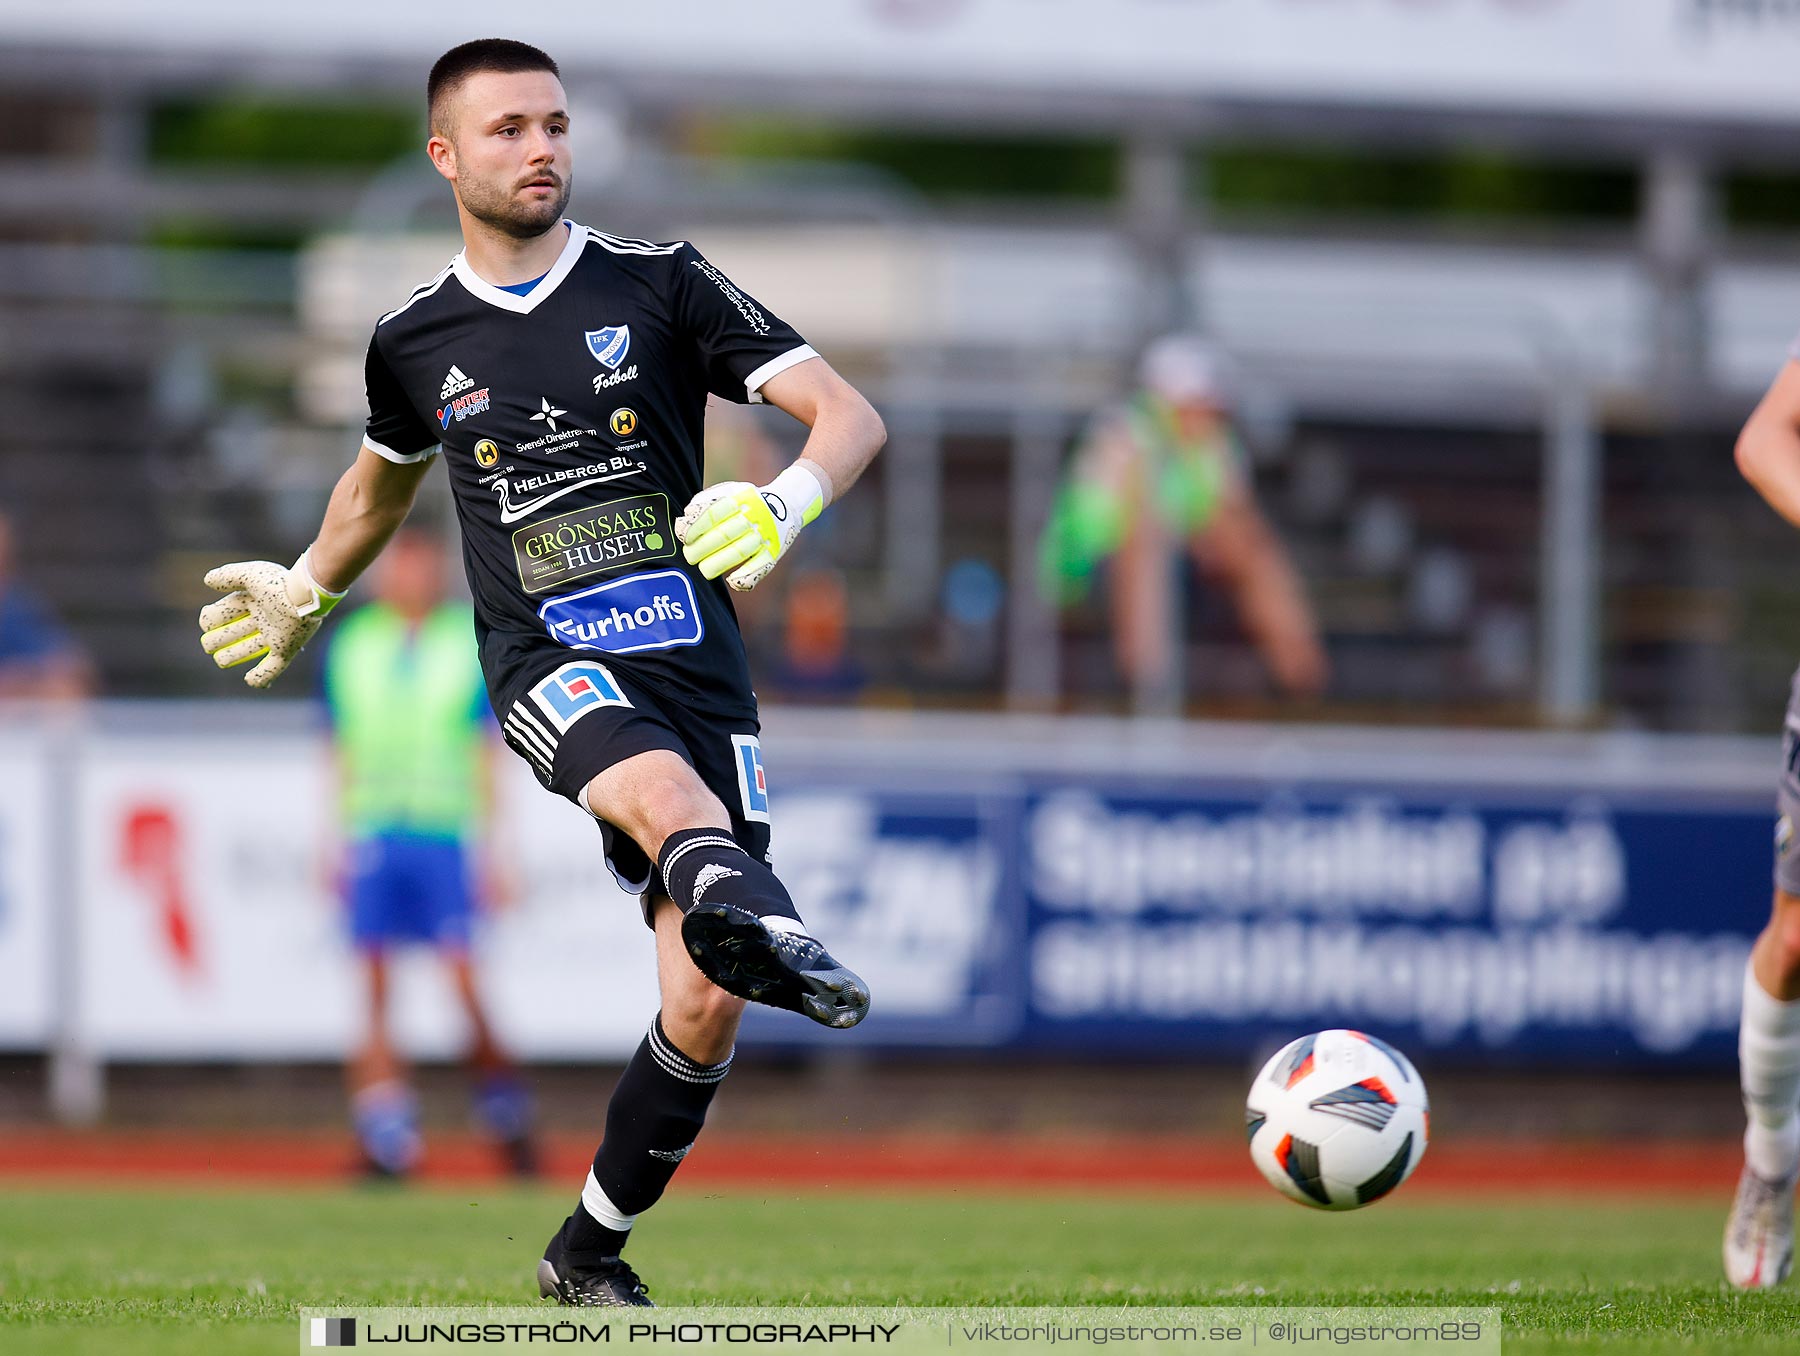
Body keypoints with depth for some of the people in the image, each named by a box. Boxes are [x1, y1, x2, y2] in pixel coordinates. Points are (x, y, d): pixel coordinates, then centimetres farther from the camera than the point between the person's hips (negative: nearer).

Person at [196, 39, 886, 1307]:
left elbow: (852, 416, -2)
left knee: (704, 1008, -5)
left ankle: (589, 1254, 16)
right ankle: (759, 920, -73)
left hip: (695, 662, 1)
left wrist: (784, 503, -23)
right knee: (668, 790, -38)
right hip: (550, 666, -1)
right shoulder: (416, 343, 8)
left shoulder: (663, 284, 3)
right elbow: (384, 477, 32)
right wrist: (308, 592, 47)